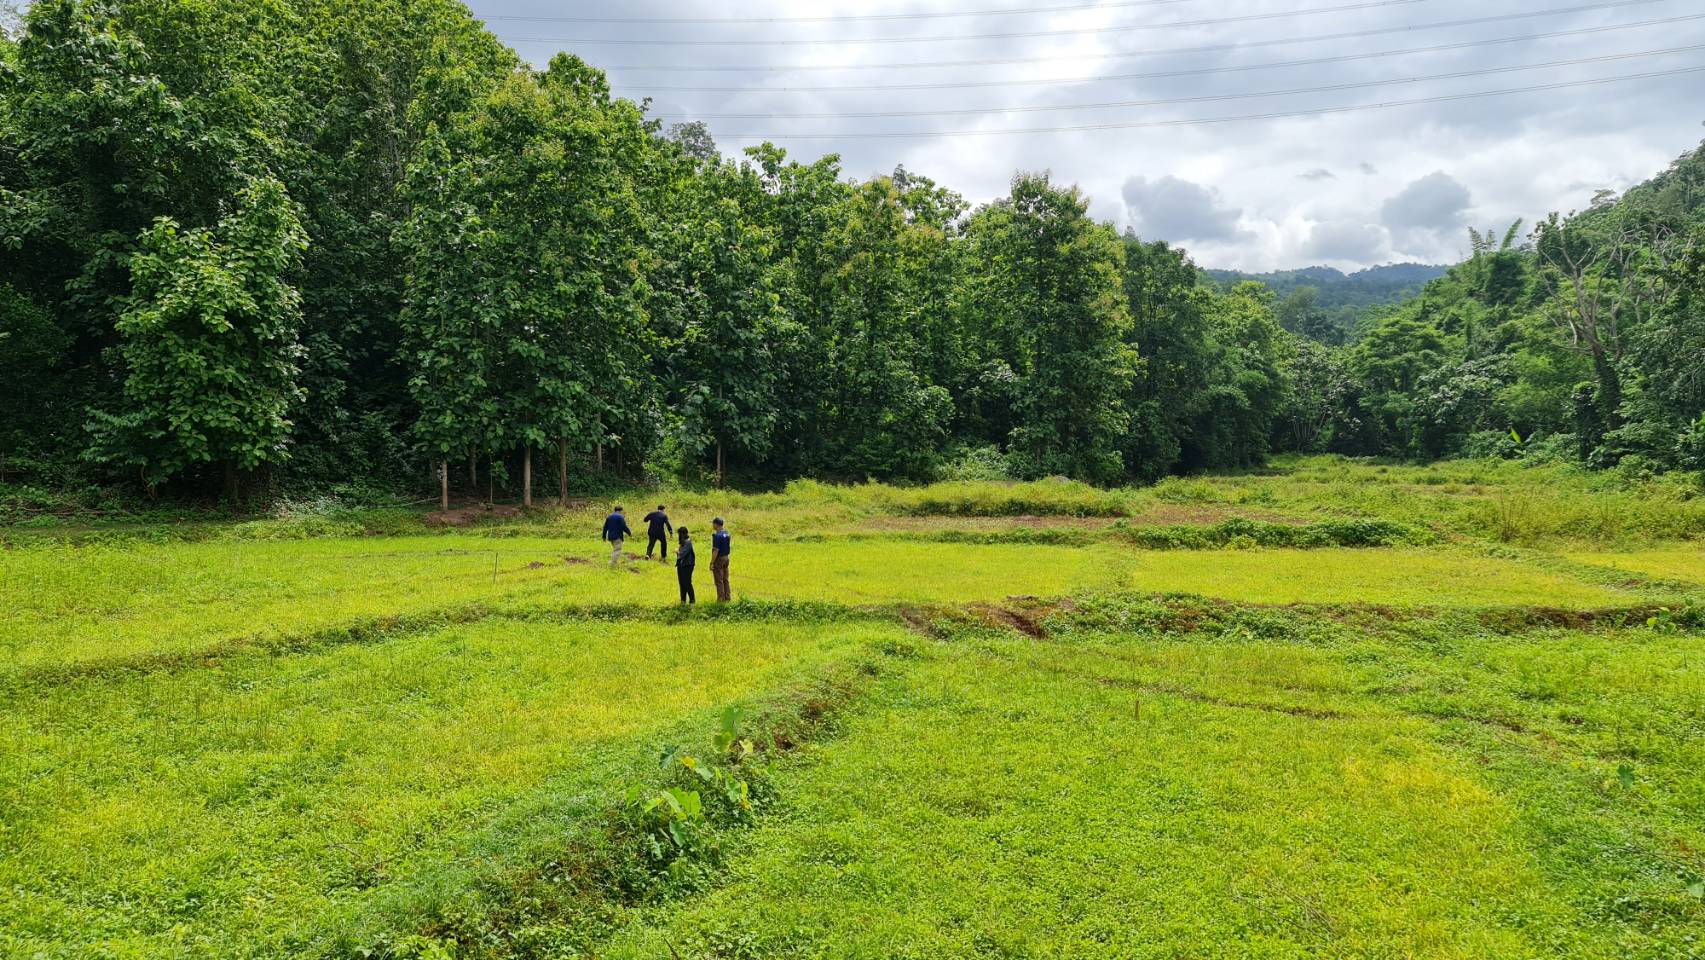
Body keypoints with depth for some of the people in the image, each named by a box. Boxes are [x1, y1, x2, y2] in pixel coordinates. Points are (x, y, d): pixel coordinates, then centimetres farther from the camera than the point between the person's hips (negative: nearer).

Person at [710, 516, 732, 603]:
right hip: (726, 558, 8)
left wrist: (712, 563, -19)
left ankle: (721, 599, 3)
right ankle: (728, 597, 19)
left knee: (719, 581, 0)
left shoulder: (717, 536, -20)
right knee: (725, 579, 15)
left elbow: (716, 550, -22)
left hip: (719, 559, -8)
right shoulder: (727, 533, 6)